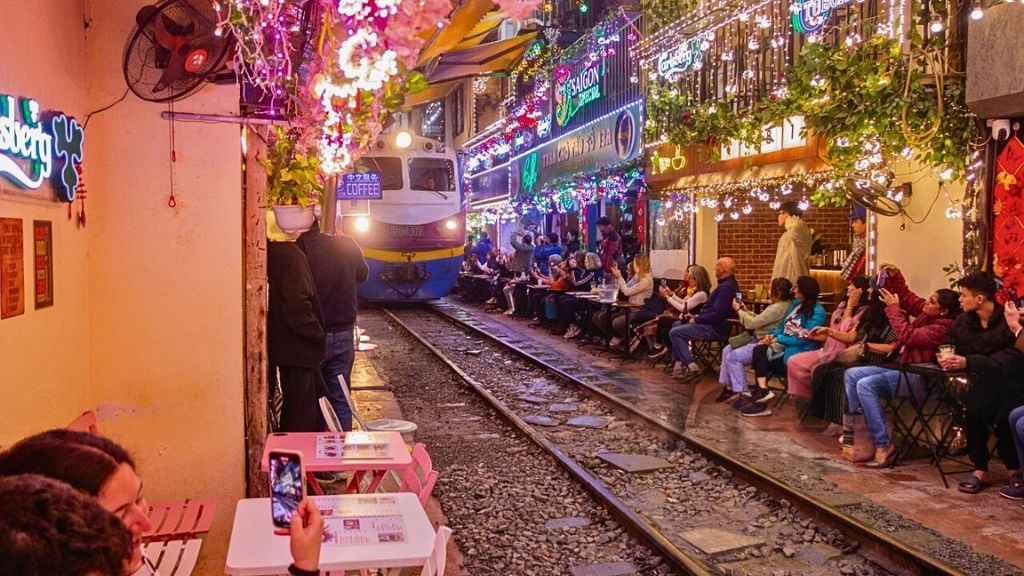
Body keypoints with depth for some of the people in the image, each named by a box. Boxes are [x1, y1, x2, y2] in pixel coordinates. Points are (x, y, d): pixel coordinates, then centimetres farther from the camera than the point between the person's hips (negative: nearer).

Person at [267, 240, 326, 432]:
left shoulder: (273, 251, 9)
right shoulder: (289, 253, -19)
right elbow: (296, 305, -26)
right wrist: (317, 335, -12)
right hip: (297, 349, -10)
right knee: (301, 420, 0)